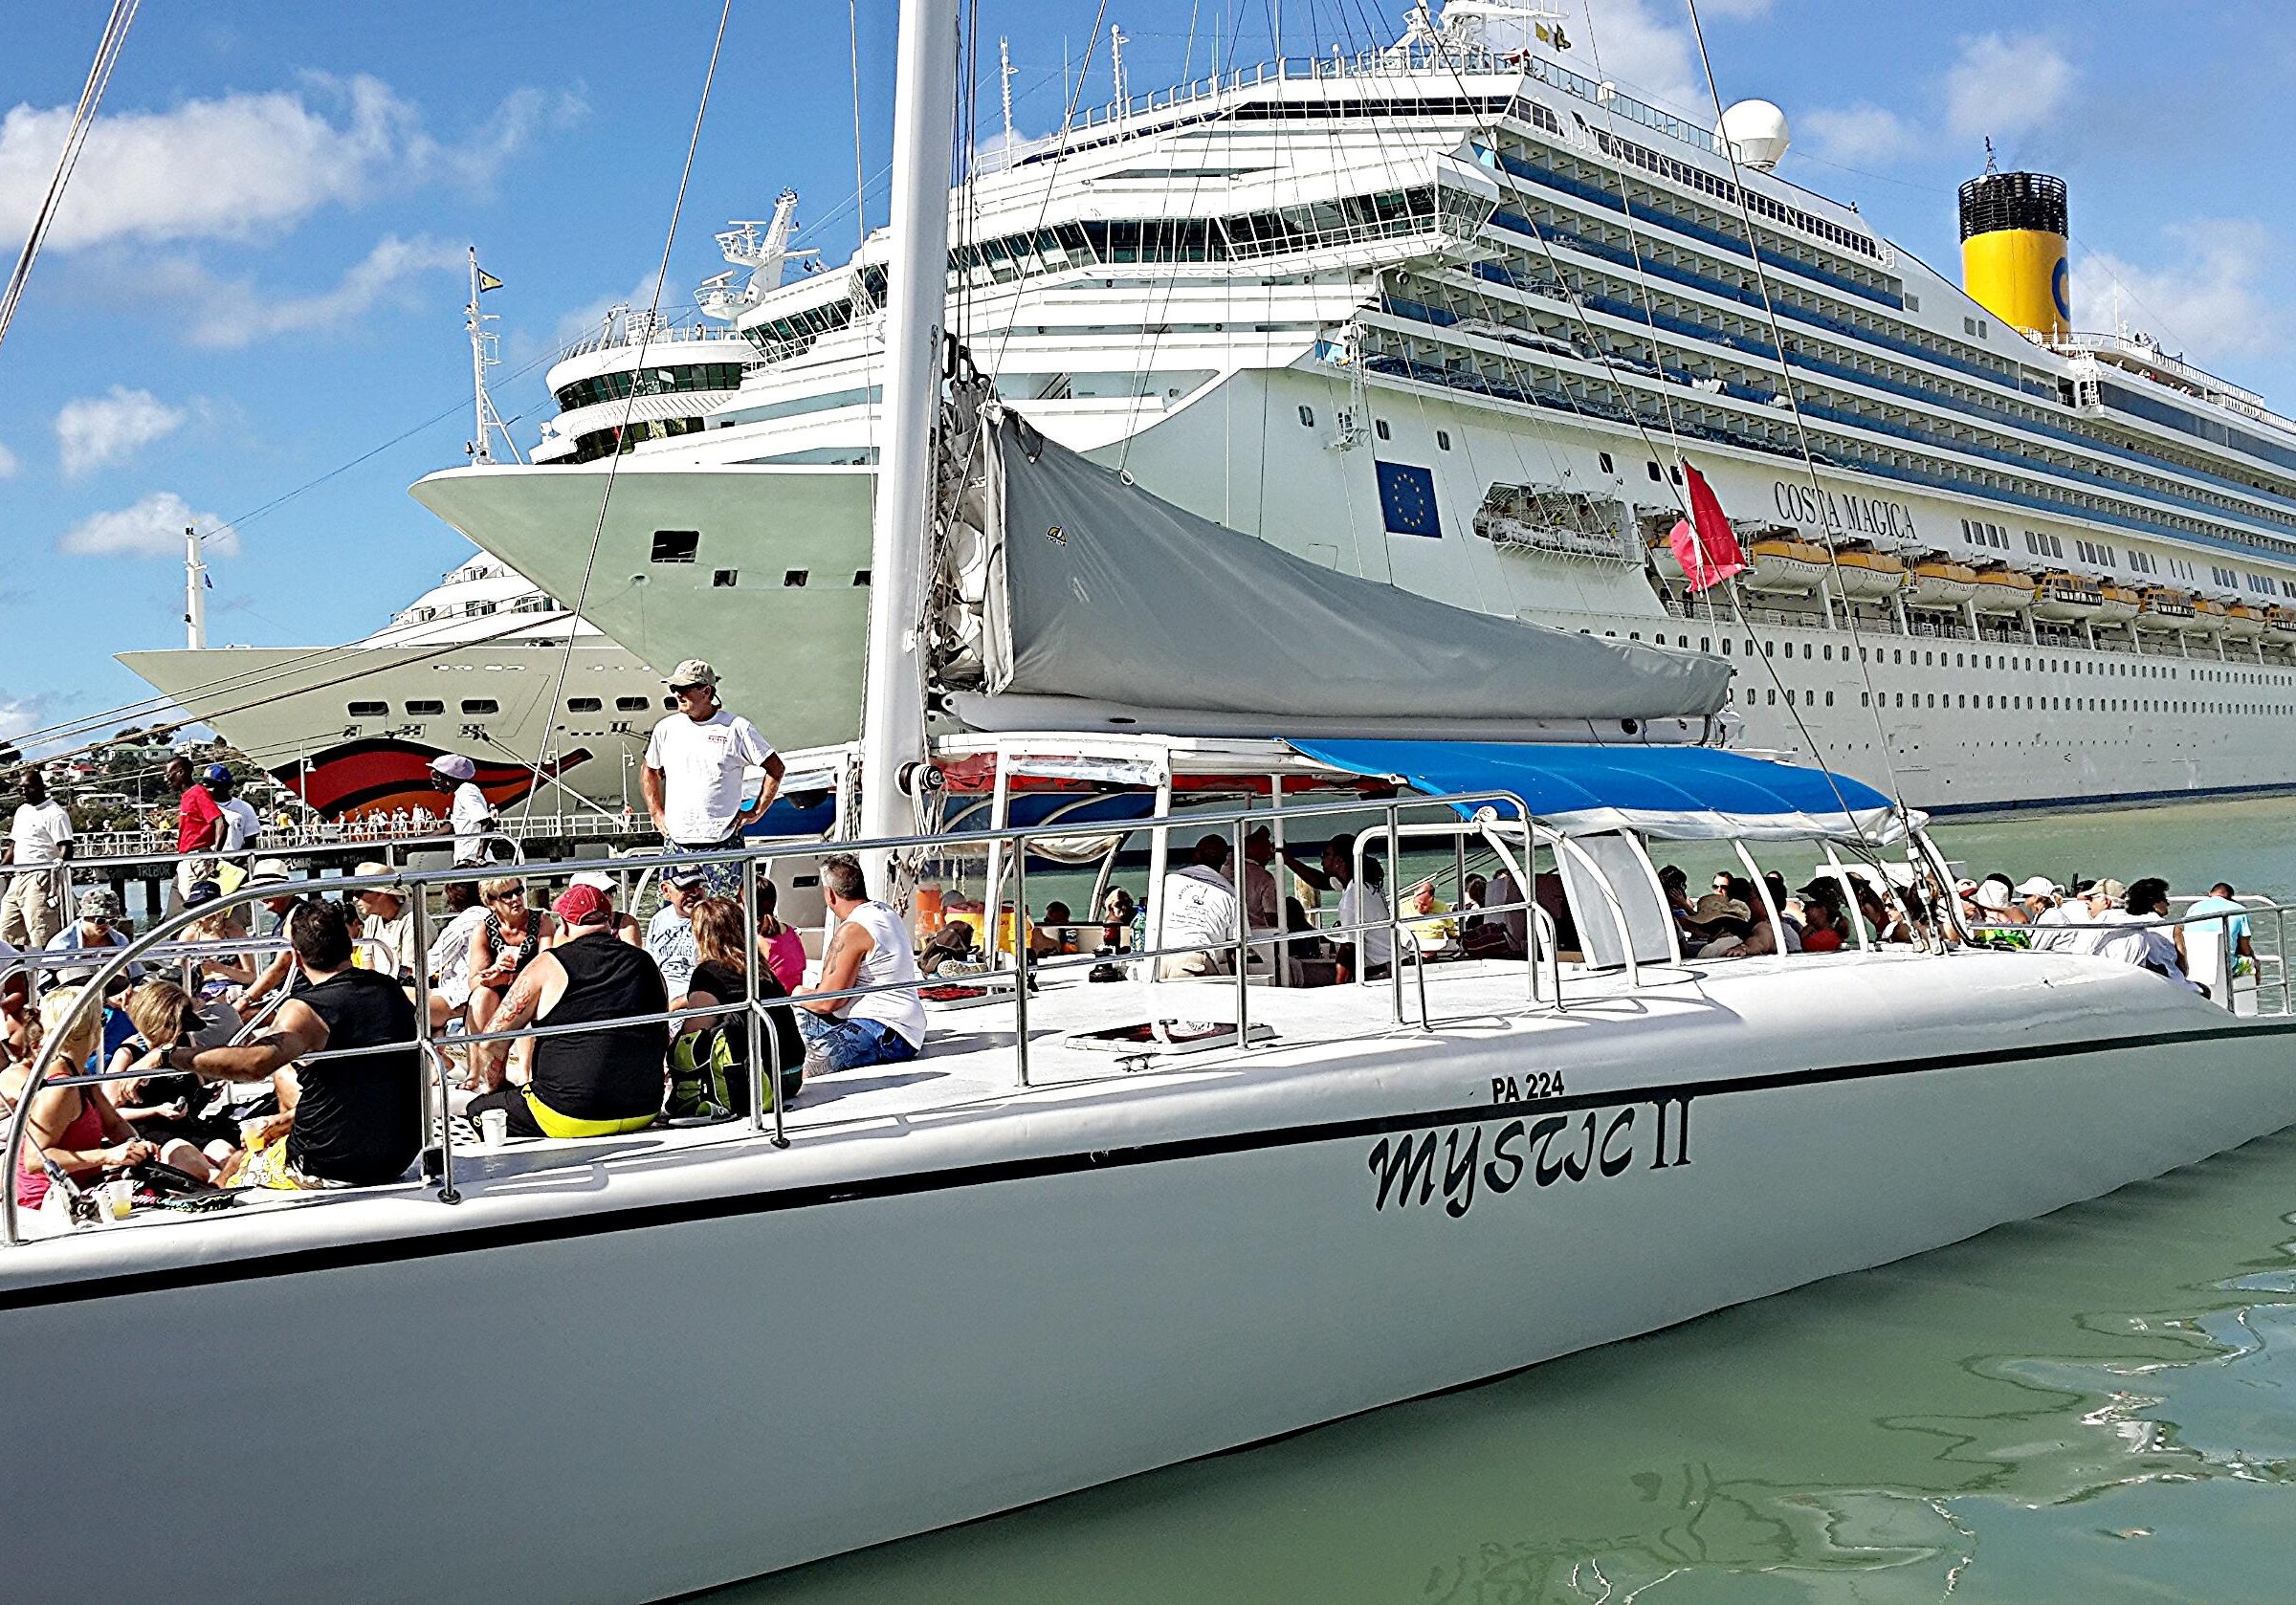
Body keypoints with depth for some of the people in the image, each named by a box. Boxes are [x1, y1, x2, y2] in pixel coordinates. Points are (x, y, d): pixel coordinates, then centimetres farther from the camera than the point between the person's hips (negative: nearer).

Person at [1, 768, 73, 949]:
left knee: (41, 933, -15)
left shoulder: (54, 813, -6)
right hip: (18, 879, 9)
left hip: (40, 879, -9)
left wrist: (60, 862, -32)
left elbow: (65, 847, -15)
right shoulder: (22, 811, 21)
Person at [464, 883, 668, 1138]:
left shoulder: (548, 965, -3)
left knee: (478, 1110, 11)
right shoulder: (646, 963, 7)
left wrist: (498, 1086, 17)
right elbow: (663, 1038, 17)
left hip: (570, 1119, -5)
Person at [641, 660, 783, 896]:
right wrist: (656, 813, 15)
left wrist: (756, 812, -1)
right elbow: (649, 771, 25)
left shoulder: (736, 728, -3)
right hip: (676, 844, 3)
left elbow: (776, 769, 2)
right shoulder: (666, 728, 8)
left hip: (722, 843, -3)